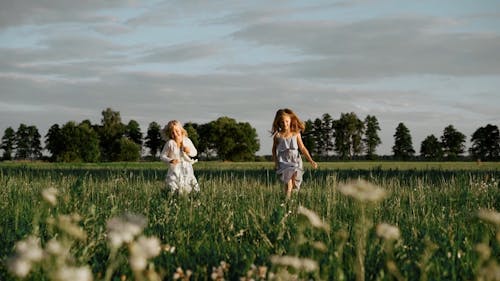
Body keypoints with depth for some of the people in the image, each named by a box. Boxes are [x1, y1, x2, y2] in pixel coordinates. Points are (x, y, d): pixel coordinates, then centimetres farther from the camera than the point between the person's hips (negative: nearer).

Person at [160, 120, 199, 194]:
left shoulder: (187, 141, -1)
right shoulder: (170, 143, -9)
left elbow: (195, 152, 11)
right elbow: (162, 156, -3)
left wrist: (189, 151, -12)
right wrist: (170, 161, -21)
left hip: (187, 169, 2)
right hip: (174, 169, -2)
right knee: (173, 190, -9)